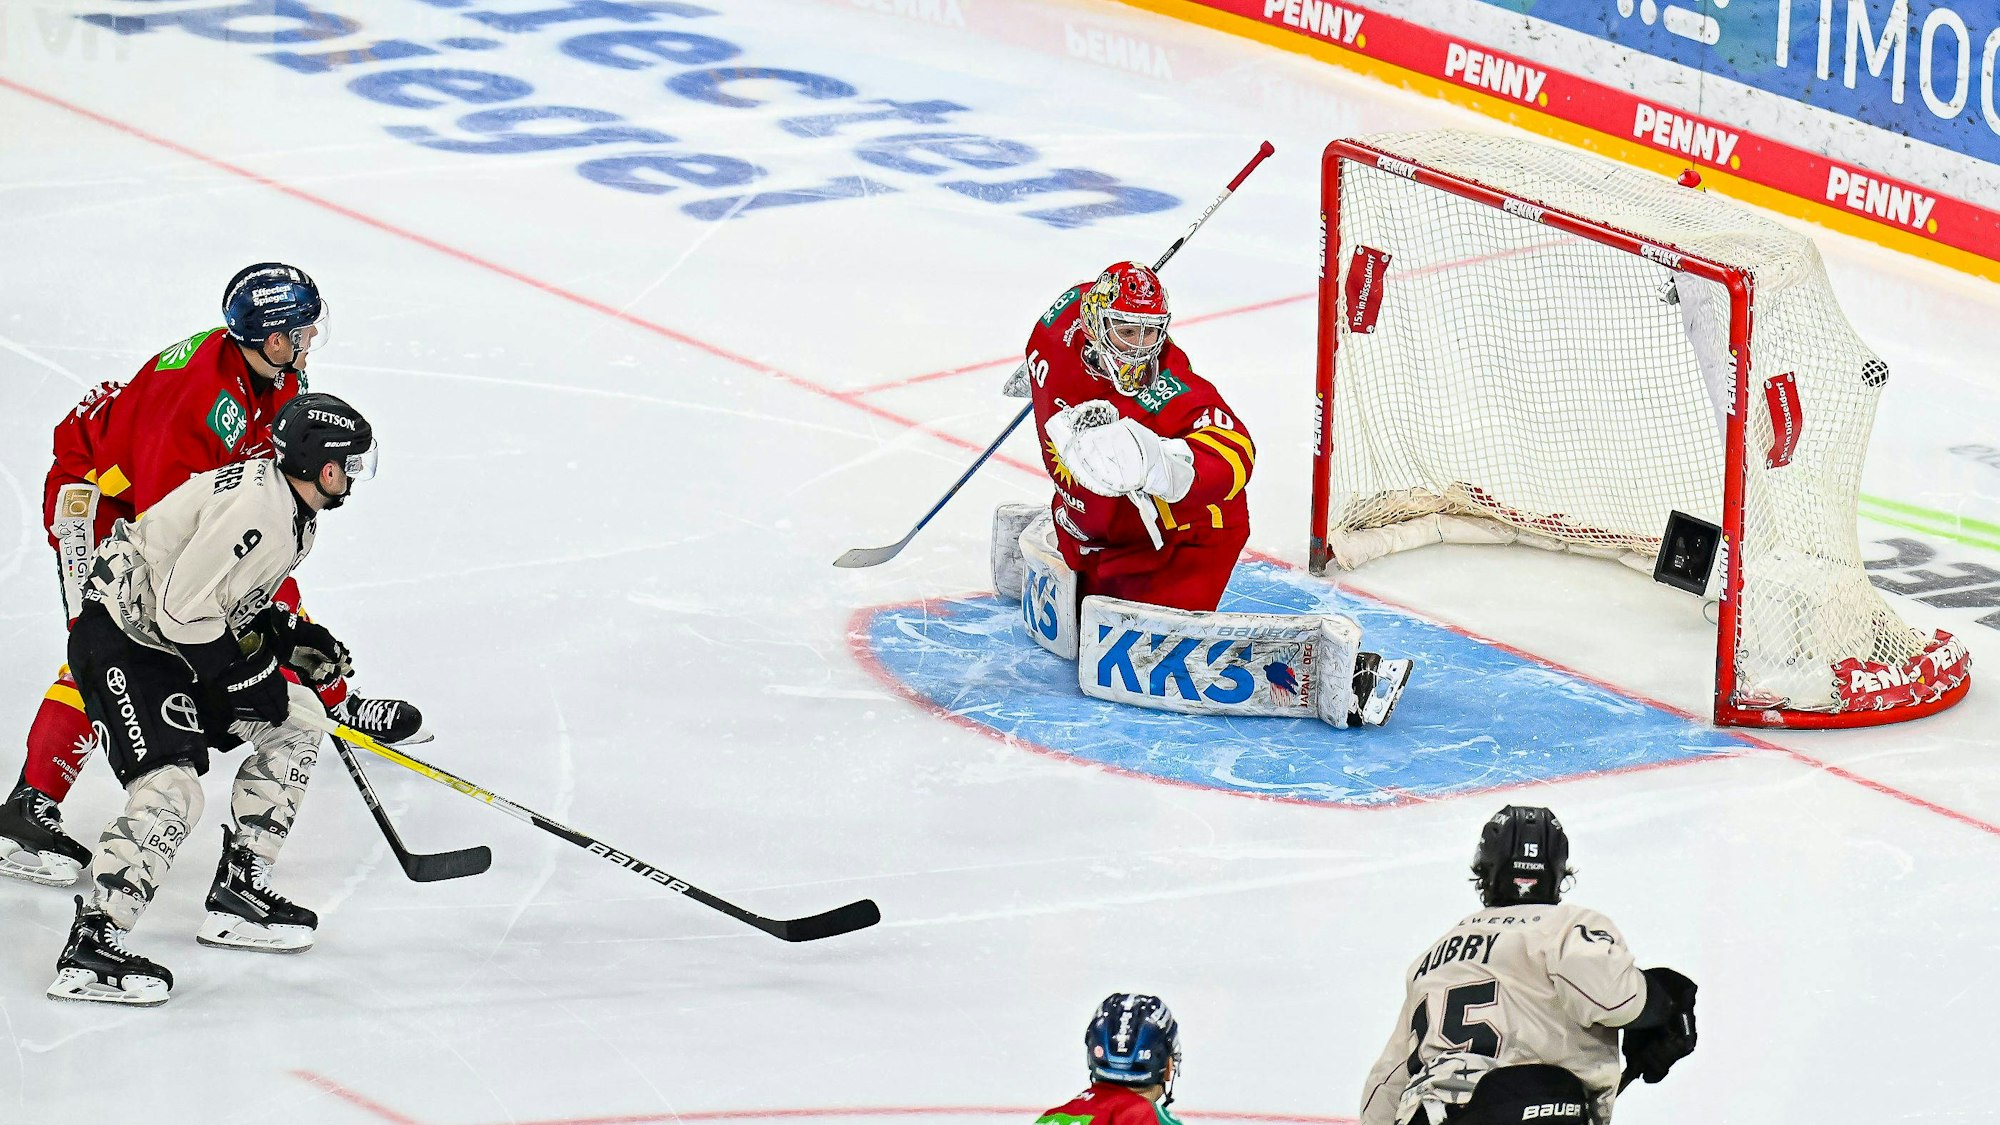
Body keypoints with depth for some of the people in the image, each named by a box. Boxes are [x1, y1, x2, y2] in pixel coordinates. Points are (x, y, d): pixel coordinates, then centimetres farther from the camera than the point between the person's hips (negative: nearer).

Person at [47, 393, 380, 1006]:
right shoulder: (255, 507, -25)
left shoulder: (292, 512, 9)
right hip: (121, 642, -11)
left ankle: (239, 892, 16)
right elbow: (185, 608, -27)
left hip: (182, 642, 11)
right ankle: (90, 946, -23)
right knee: (172, 788, -23)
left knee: (294, 722, 12)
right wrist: (246, 675, -17)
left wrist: (295, 641, 8)